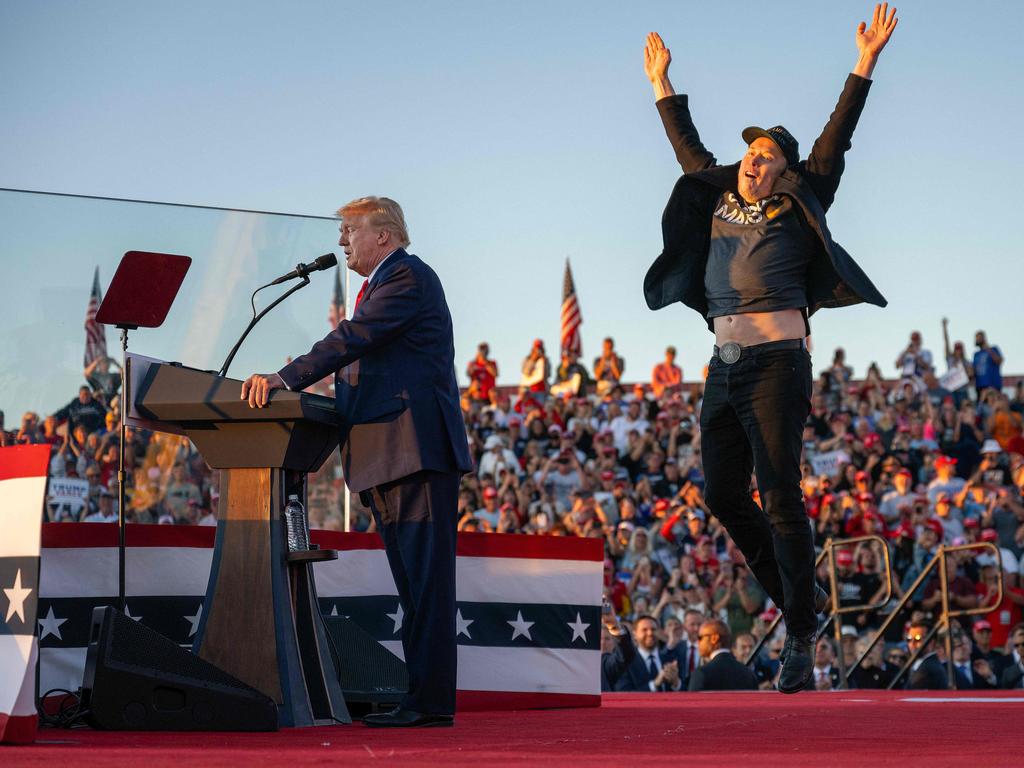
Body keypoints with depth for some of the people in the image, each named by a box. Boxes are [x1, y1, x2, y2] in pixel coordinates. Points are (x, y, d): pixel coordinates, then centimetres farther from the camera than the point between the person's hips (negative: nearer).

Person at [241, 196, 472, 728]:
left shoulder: (408, 278, -8)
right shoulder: (381, 285, 24)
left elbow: (353, 339, -20)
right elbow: (358, 359, 21)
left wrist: (286, 379, -26)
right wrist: (287, 386, 9)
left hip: (417, 448, -11)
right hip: (386, 457, 11)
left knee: (426, 580, -11)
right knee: (413, 584, 10)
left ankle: (432, 701, -13)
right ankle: (422, 696, 13)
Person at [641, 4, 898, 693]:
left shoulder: (797, 211, 3)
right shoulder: (718, 203, 16)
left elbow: (835, 142, -2)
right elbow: (690, 149, 30)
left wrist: (866, 64, -7)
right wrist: (663, 84, 36)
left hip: (777, 364, -6)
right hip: (725, 369, 6)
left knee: (780, 495, -11)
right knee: (723, 495, 6)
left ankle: (802, 638, -8)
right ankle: (800, 599, 22)